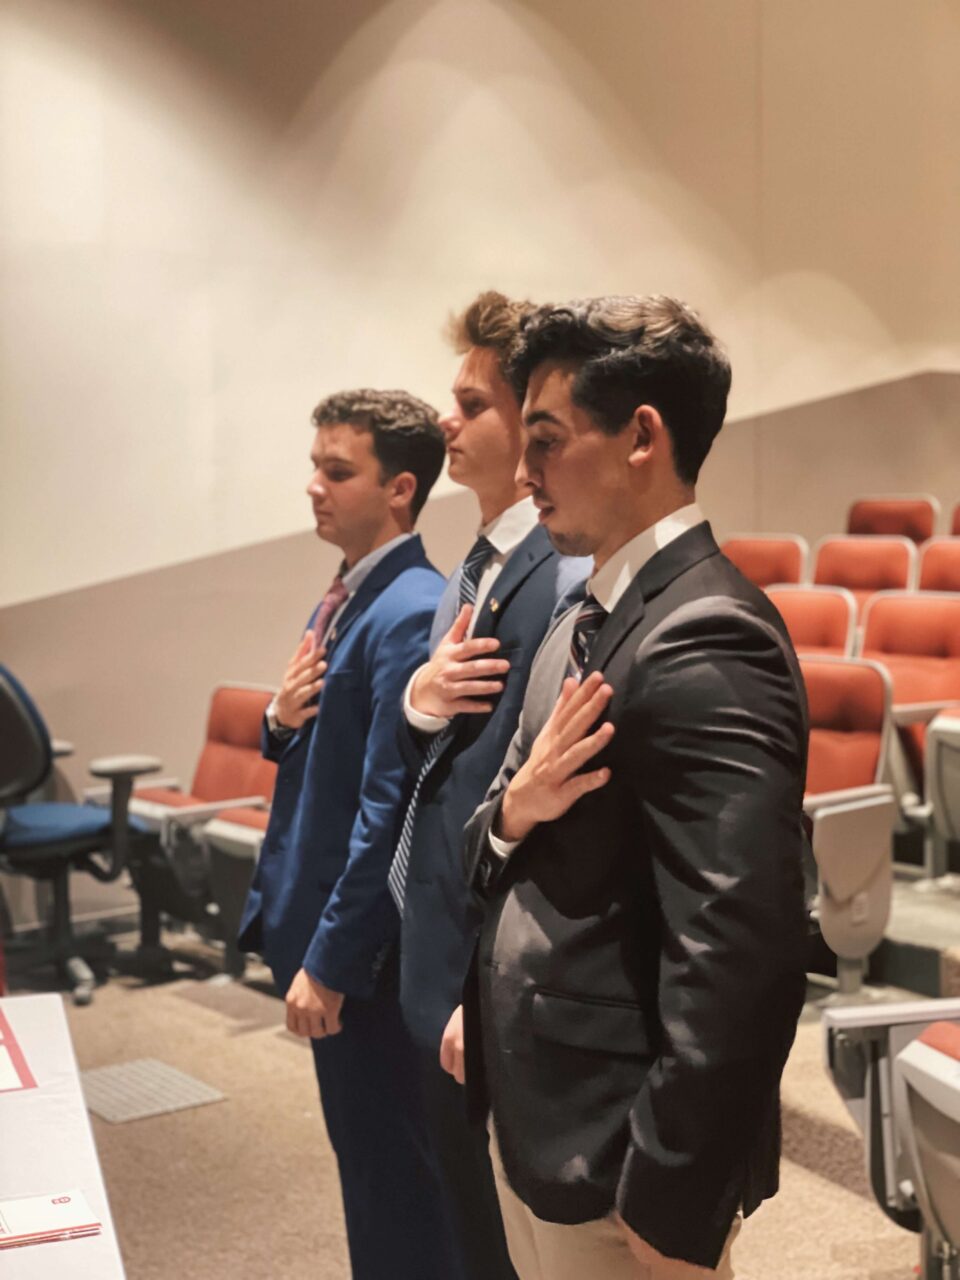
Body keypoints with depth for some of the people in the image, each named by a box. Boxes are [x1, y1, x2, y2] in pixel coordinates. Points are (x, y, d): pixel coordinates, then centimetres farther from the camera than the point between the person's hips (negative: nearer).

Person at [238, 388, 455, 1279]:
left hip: (362, 939, -9)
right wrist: (282, 719, -5)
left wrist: (329, 961, -20)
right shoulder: (346, 596, 9)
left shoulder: (410, 614, -21)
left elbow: (388, 806, -23)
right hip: (313, 913, 9)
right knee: (364, 1149, 22)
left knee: (392, 1162, 6)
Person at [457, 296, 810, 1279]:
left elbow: (737, 959, -26)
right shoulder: (584, 625, 7)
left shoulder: (704, 639, -22)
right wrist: (515, 806, -10)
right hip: (532, 1117, 9)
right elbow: (494, 858, 12)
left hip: (612, 1154, -8)